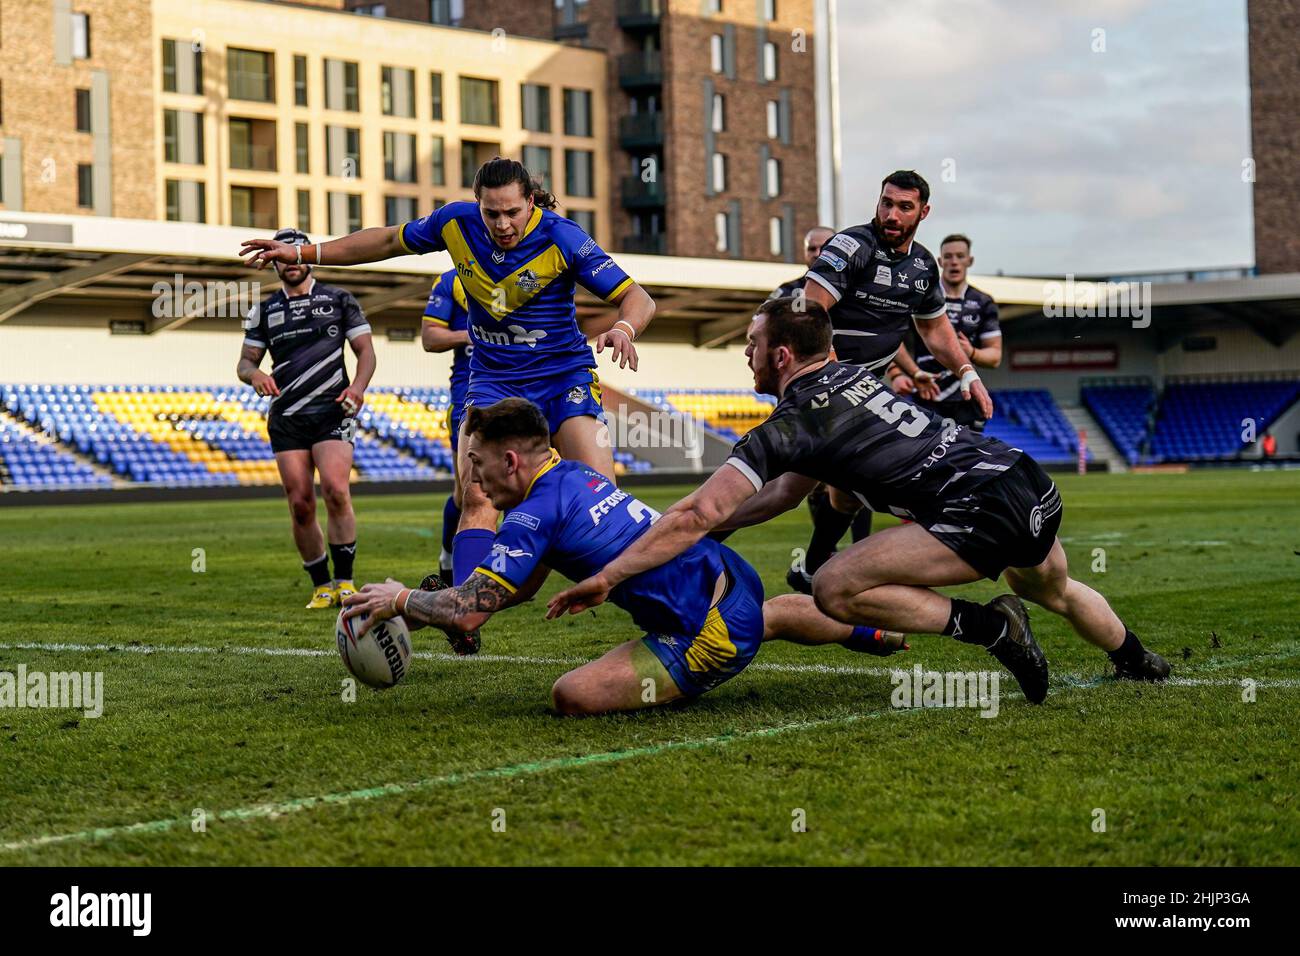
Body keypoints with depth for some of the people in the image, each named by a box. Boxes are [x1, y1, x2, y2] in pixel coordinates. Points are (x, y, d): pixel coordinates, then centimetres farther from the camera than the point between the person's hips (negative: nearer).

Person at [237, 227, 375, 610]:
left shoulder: (339, 300, 8)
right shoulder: (264, 311, 14)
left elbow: (365, 351, 7)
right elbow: (244, 362, 16)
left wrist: (358, 385, -12)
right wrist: (254, 374, -9)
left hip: (333, 411, -2)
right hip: (286, 418, 2)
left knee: (335, 490, -20)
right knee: (301, 505, -5)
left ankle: (344, 581, -11)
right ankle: (322, 586, 8)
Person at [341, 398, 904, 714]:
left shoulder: (535, 515, -19)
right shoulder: (572, 474, 8)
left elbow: (468, 612, -22)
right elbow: (521, 585, 17)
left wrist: (400, 600, -5)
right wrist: (418, 605, 11)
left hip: (712, 637, -10)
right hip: (735, 579, 10)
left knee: (573, 696, -20)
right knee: (776, 615, 42)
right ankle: (870, 630, 61)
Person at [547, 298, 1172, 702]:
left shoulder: (790, 426, -8)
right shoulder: (849, 376, 17)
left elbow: (699, 514, -12)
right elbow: (785, 493, 26)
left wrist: (609, 575, -9)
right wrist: (700, 527, 21)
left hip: (985, 513, -9)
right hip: (1034, 486, 9)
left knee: (834, 589, -12)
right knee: (1053, 591, 39)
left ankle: (990, 627, -8)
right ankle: (1138, 662, 59)